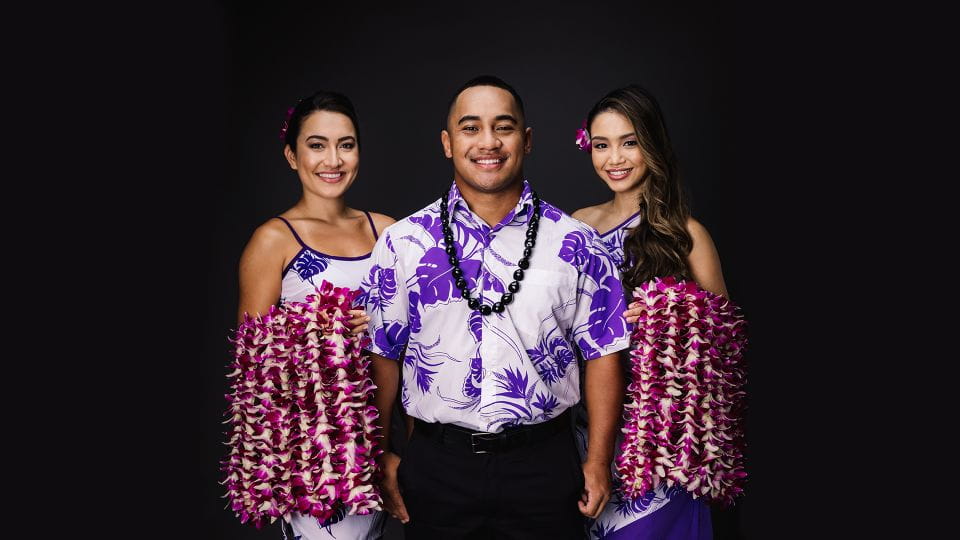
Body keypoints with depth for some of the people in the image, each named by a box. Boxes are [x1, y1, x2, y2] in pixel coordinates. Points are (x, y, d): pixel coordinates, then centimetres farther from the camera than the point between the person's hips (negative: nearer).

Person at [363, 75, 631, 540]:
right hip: (435, 464, 0)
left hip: (544, 465, 0)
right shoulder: (403, 243, -1)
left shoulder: (574, 244, -2)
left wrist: (599, 462, 1)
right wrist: (380, 457, 5)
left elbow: (602, 352, 2)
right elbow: (380, 353, 5)